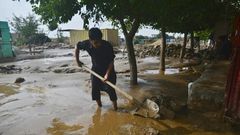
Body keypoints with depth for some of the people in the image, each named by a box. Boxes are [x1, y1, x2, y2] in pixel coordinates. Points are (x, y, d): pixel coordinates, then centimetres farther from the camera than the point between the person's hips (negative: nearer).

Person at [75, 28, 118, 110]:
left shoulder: (107, 46, -28)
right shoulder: (87, 44, -20)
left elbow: (111, 61, -20)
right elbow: (77, 47, 2)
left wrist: (107, 74, -30)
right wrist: (77, 61, 3)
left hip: (108, 70, -3)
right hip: (95, 70, 3)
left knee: (110, 89, -5)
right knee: (95, 89, 7)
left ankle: (115, 108, 13)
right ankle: (99, 106, 27)